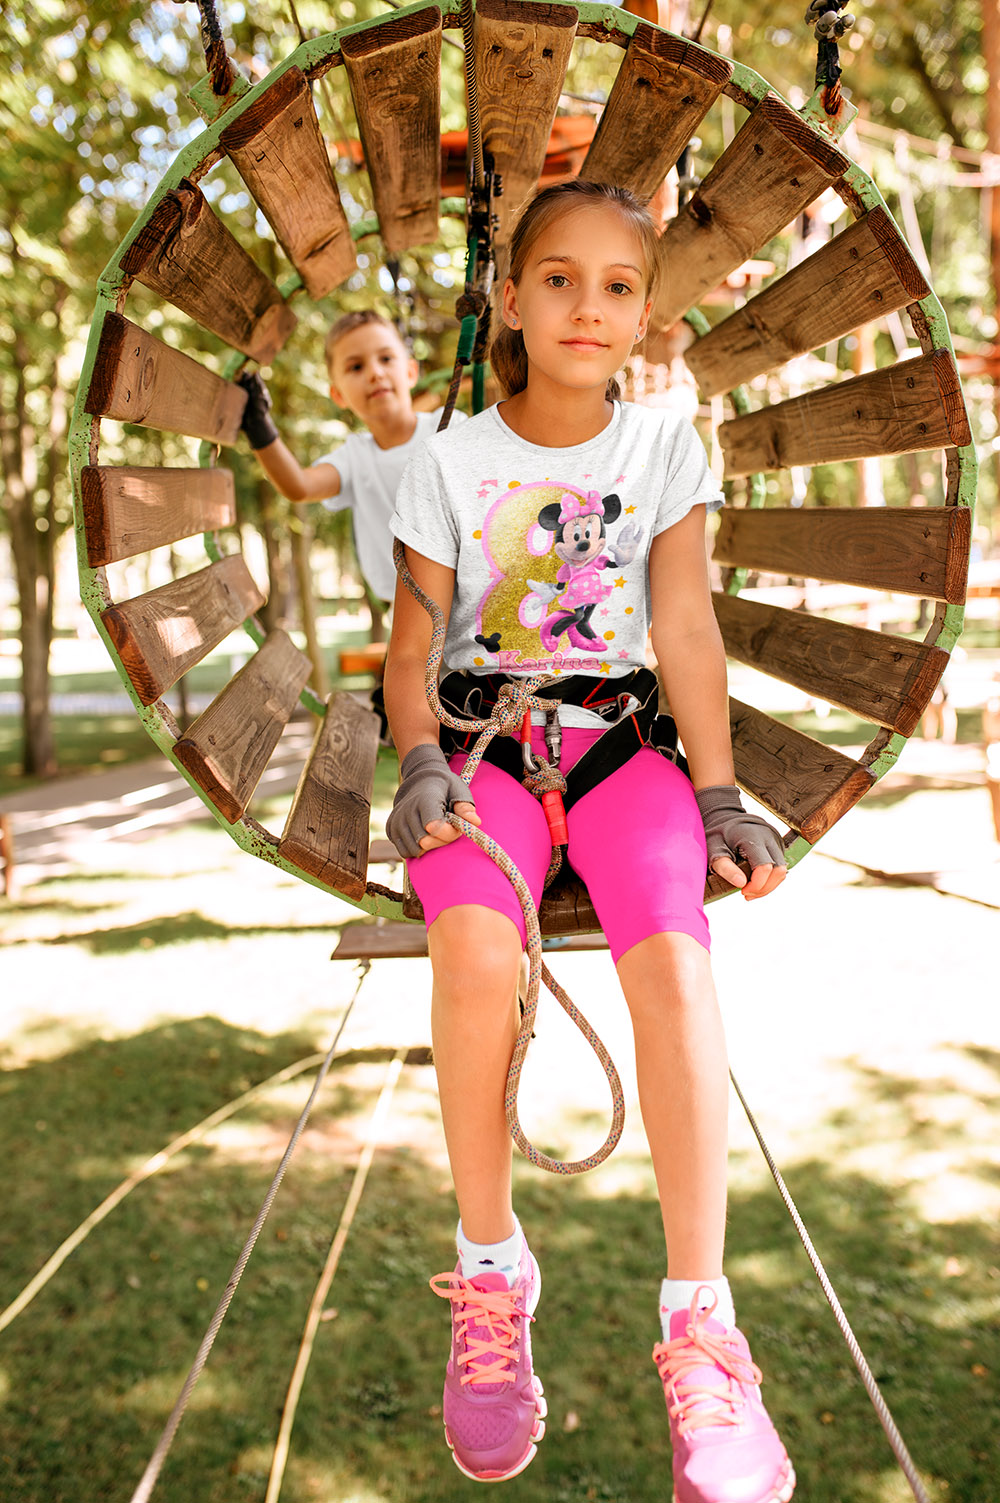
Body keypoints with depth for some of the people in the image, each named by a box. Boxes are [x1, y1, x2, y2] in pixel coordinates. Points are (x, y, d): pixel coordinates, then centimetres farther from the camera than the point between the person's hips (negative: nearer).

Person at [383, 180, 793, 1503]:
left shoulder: (666, 446, 6)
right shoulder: (452, 459, 4)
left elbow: (688, 628, -1)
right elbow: (410, 649, 3)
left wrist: (718, 793, -12)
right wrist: (420, 763, -15)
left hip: (621, 734, 1)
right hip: (484, 735, 0)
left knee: (673, 961, -29)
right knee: (475, 949, -32)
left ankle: (700, 1324, -20)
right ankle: (490, 1276, -12)